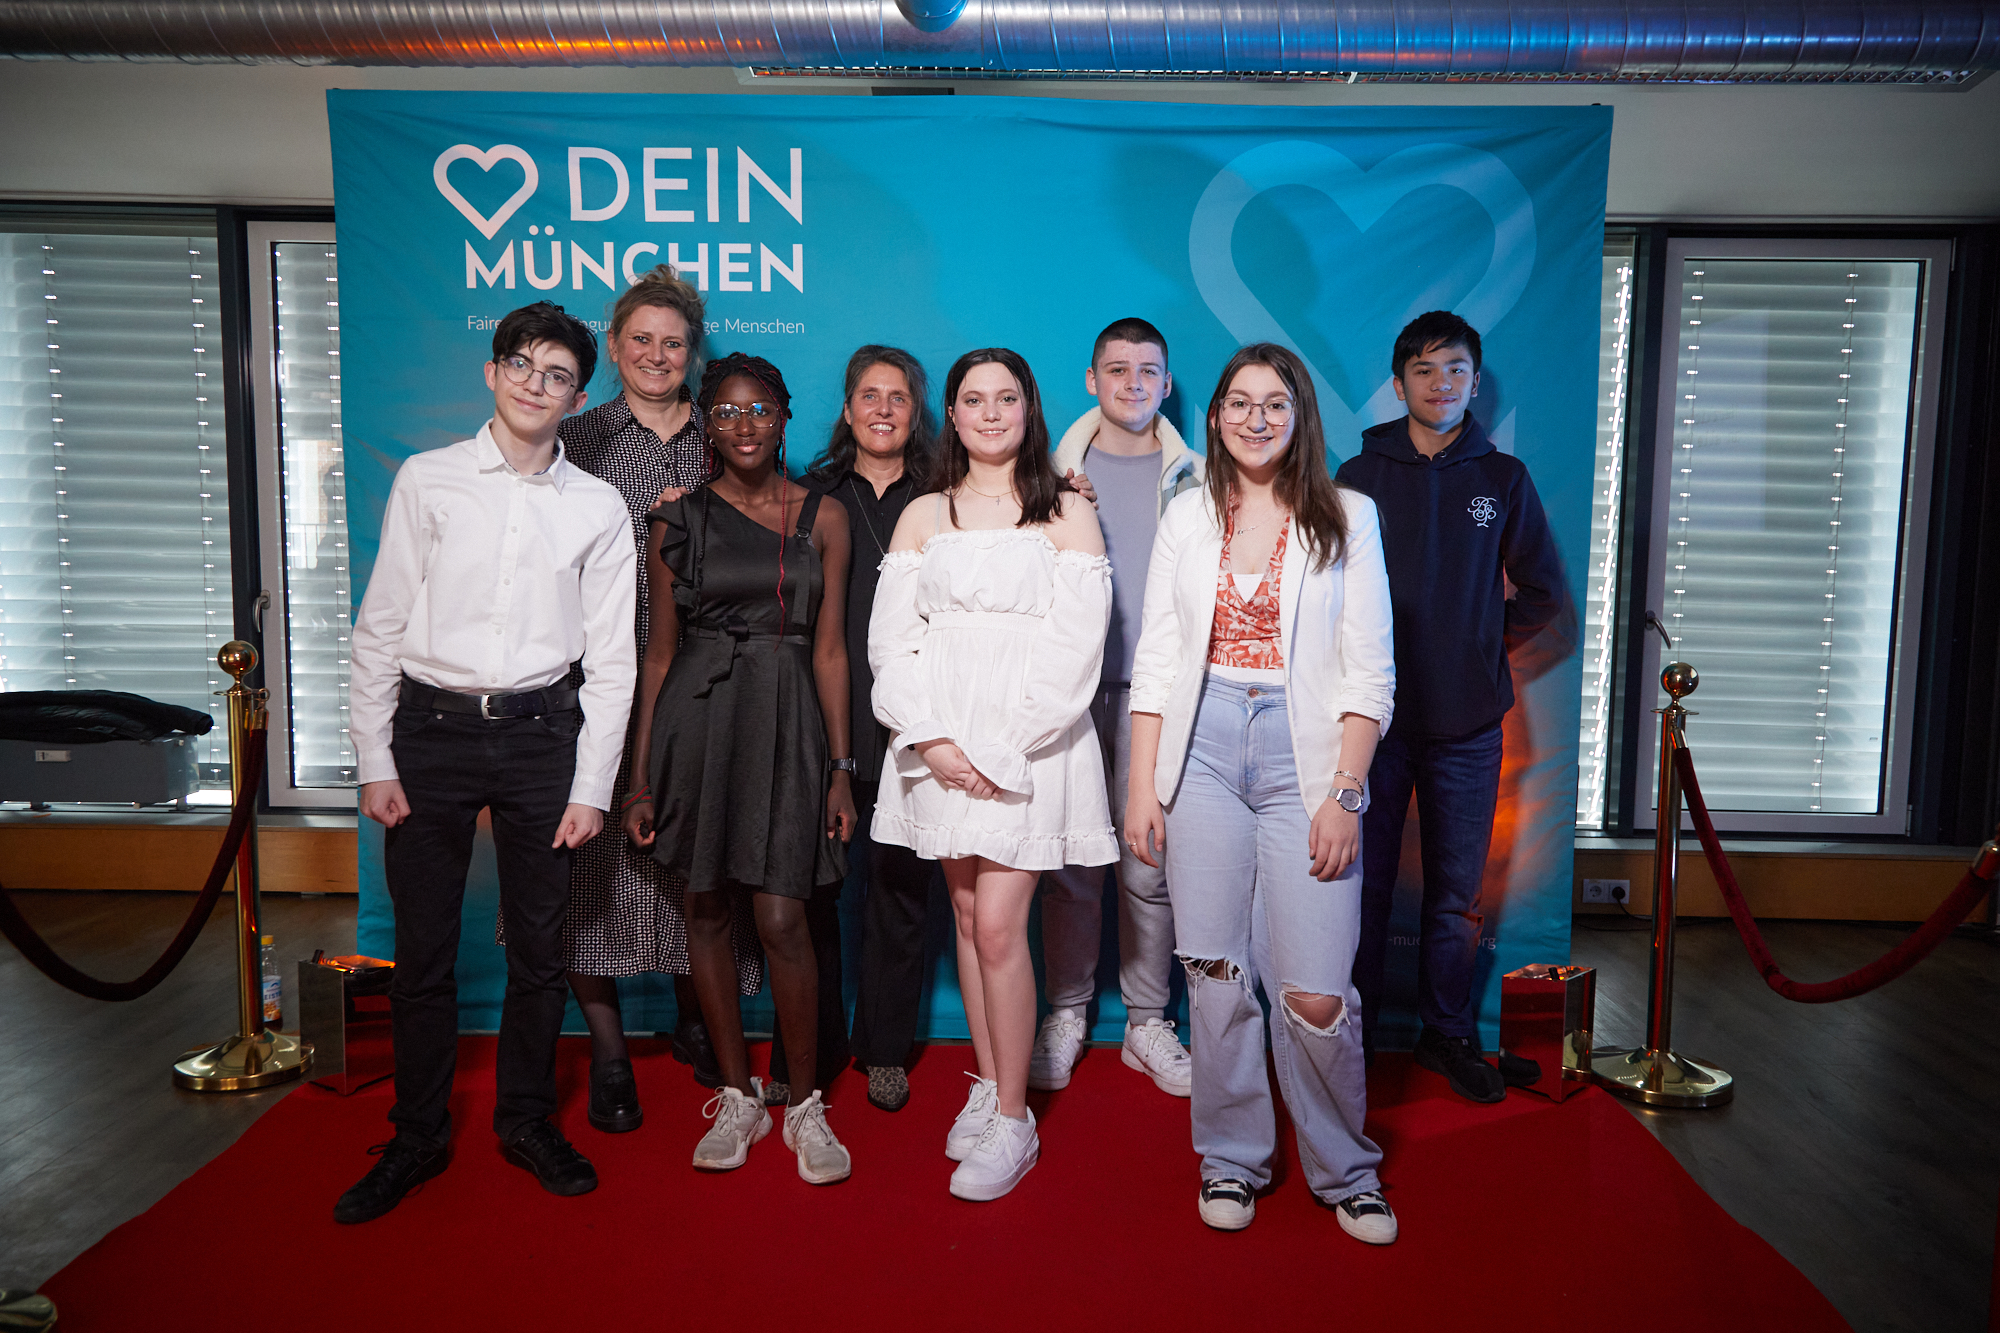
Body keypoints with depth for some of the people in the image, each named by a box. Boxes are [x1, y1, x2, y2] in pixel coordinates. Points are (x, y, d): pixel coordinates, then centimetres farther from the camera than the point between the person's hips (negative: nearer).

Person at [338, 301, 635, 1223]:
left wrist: (591, 787, -2)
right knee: (422, 949, 7)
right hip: (432, 728, 0)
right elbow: (380, 628, 2)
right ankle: (418, 1136, 25)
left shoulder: (598, 508, 4)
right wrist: (376, 761, -3)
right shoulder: (428, 481, 3)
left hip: (542, 732, 1)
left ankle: (527, 1119, 29)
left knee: (540, 946, 10)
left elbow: (610, 659, 3)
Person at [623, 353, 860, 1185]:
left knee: (782, 922, -6)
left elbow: (829, 648, 5)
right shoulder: (679, 519, 6)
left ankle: (804, 1105, 14)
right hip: (697, 717, 2)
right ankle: (737, 1097, 25)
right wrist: (641, 775, 4)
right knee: (707, 914, 8)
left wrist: (840, 765, 1)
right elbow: (660, 651, 7)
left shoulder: (822, 516, 6)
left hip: (786, 718, -1)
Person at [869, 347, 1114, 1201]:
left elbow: (1075, 648, -5)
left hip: (1034, 741, -3)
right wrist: (932, 739, -9)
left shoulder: (1067, 513, 3)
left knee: (999, 924, -7)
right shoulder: (922, 517, 12)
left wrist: (1001, 750, -12)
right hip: (939, 746, 3)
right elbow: (891, 640, 6)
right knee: (967, 916, 9)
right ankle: (986, 1085, 25)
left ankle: (1013, 1120, 6)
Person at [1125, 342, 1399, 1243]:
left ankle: (1345, 1170, 20)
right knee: (1217, 975, 6)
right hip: (1201, 751, 2)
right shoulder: (1187, 518, 11)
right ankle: (1232, 1160, 26)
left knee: (1314, 993, -5)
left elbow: (1369, 672, 0)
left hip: (1304, 754, -2)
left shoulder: (1347, 518, 5)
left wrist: (1344, 794, -8)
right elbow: (1154, 659, 8)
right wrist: (1140, 786, 2)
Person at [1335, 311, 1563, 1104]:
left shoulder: (1503, 480, 7)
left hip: (1466, 721, 1)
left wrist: (1487, 644, 8)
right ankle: (1350, 1034, 18)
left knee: (1457, 891, 8)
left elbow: (1544, 591, 15)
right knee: (1362, 884, 4)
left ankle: (1447, 1034, 24)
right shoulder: (1360, 478, 4)